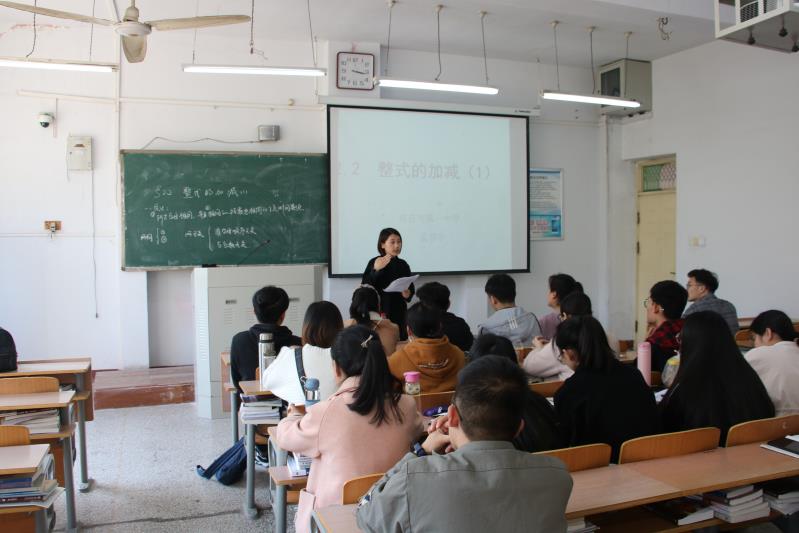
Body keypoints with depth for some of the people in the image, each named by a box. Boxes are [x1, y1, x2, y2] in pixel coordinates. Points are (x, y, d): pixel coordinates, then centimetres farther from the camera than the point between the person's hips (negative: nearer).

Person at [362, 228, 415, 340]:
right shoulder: (374, 263, -1)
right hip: (378, 312, -3)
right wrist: (376, 270, -16)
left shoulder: (403, 265, 7)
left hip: (398, 314, 3)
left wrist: (407, 294, -7)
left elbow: (411, 291, 15)